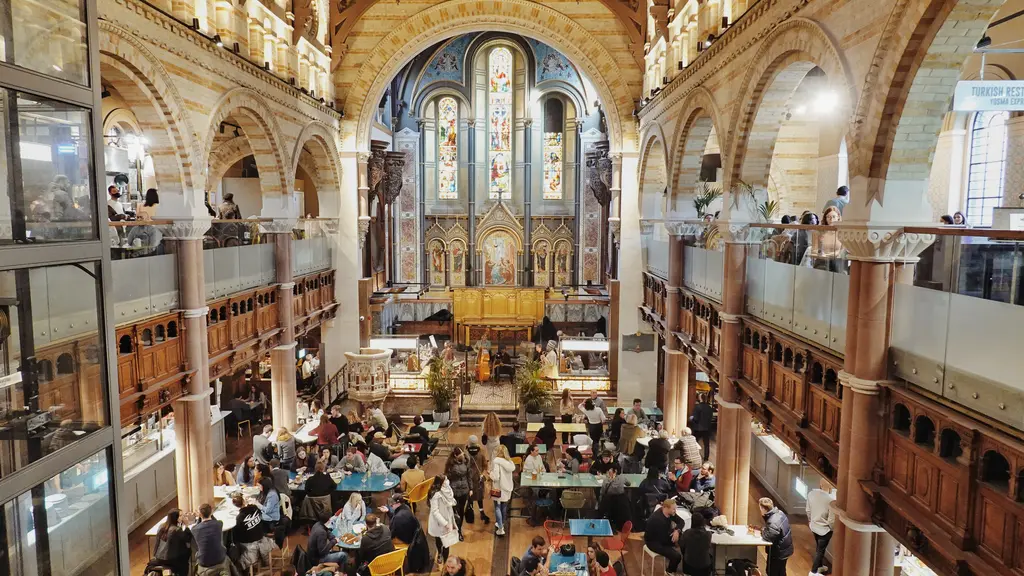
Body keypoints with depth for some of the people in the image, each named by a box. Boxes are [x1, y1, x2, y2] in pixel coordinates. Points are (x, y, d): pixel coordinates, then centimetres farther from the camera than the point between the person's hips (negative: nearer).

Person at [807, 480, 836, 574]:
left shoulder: (811, 493, -13)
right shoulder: (831, 499, -30)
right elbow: (832, 519, -23)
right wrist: (832, 529, -2)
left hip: (814, 526, 6)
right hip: (825, 529, -5)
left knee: (819, 548, 27)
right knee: (820, 550, 12)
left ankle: (820, 566, 45)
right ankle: (813, 572, 23)